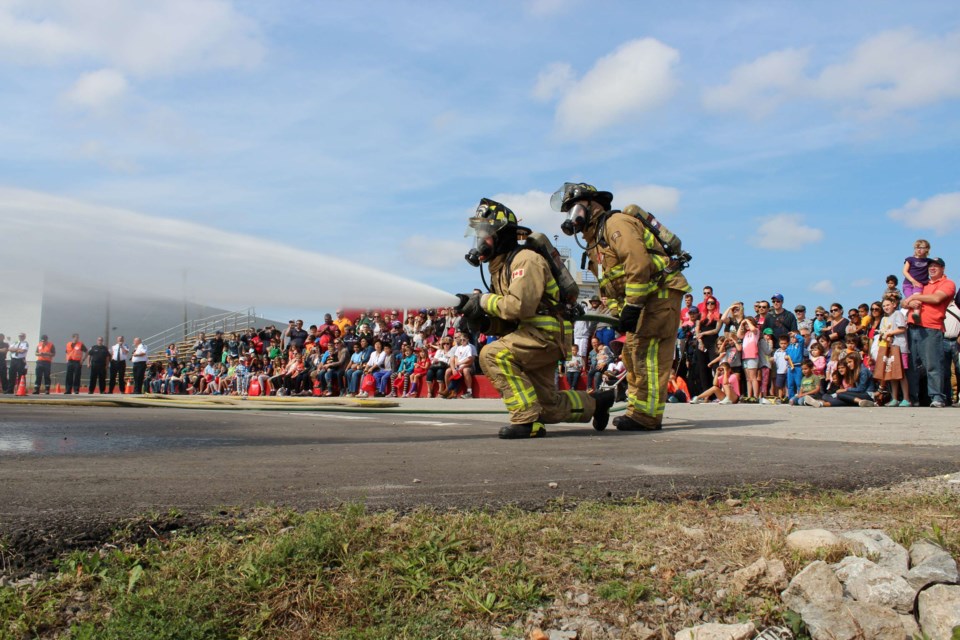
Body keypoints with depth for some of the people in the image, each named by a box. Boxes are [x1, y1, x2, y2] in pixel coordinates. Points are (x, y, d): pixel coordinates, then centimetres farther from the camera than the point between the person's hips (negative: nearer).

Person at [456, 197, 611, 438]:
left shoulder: (525, 260, -13)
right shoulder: (499, 267, 15)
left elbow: (520, 306, -27)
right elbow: (506, 322, 14)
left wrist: (484, 300, -17)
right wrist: (481, 319, -5)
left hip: (547, 332, -10)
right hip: (530, 334, 10)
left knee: (493, 355, -27)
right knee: (548, 407, 16)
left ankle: (528, 420, -24)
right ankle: (596, 403, 39)